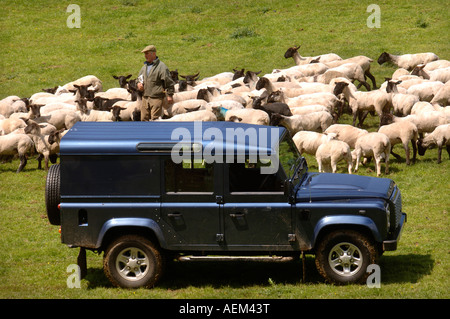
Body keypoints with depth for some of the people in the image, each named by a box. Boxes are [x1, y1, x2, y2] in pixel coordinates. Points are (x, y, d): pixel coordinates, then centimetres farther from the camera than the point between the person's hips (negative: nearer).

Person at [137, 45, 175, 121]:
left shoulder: (162, 67, -7)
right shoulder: (145, 67, 16)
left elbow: (169, 82, -8)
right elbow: (139, 78, 31)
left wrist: (169, 95, -11)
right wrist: (139, 84, 8)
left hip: (156, 98, -7)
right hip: (145, 97, 7)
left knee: (155, 120, -9)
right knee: (144, 118, 8)